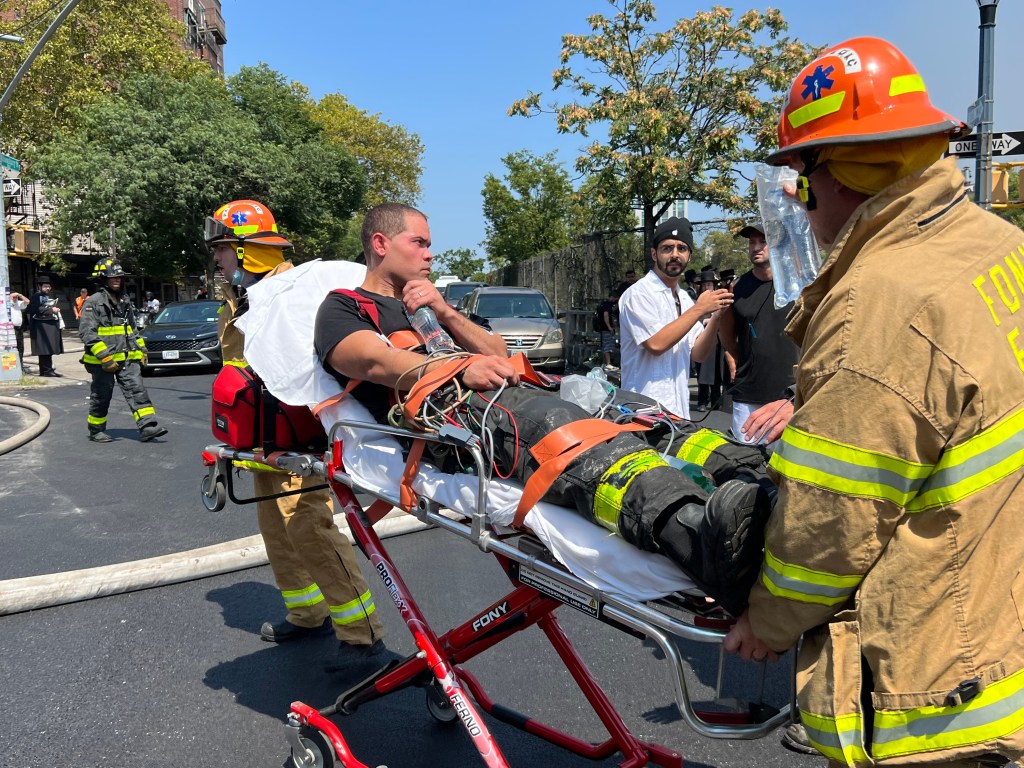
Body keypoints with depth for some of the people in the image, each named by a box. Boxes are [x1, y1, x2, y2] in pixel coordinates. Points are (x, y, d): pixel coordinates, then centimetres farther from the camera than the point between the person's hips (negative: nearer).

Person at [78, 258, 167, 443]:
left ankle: (148, 427, -13)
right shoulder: (93, 302, -8)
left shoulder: (125, 301, 15)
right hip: (102, 362, -5)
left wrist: (139, 350, 20)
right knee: (101, 397, 6)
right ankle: (96, 431, 23)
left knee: (137, 390, -7)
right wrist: (104, 355, -23)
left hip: (127, 358, 6)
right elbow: (86, 332, -17)